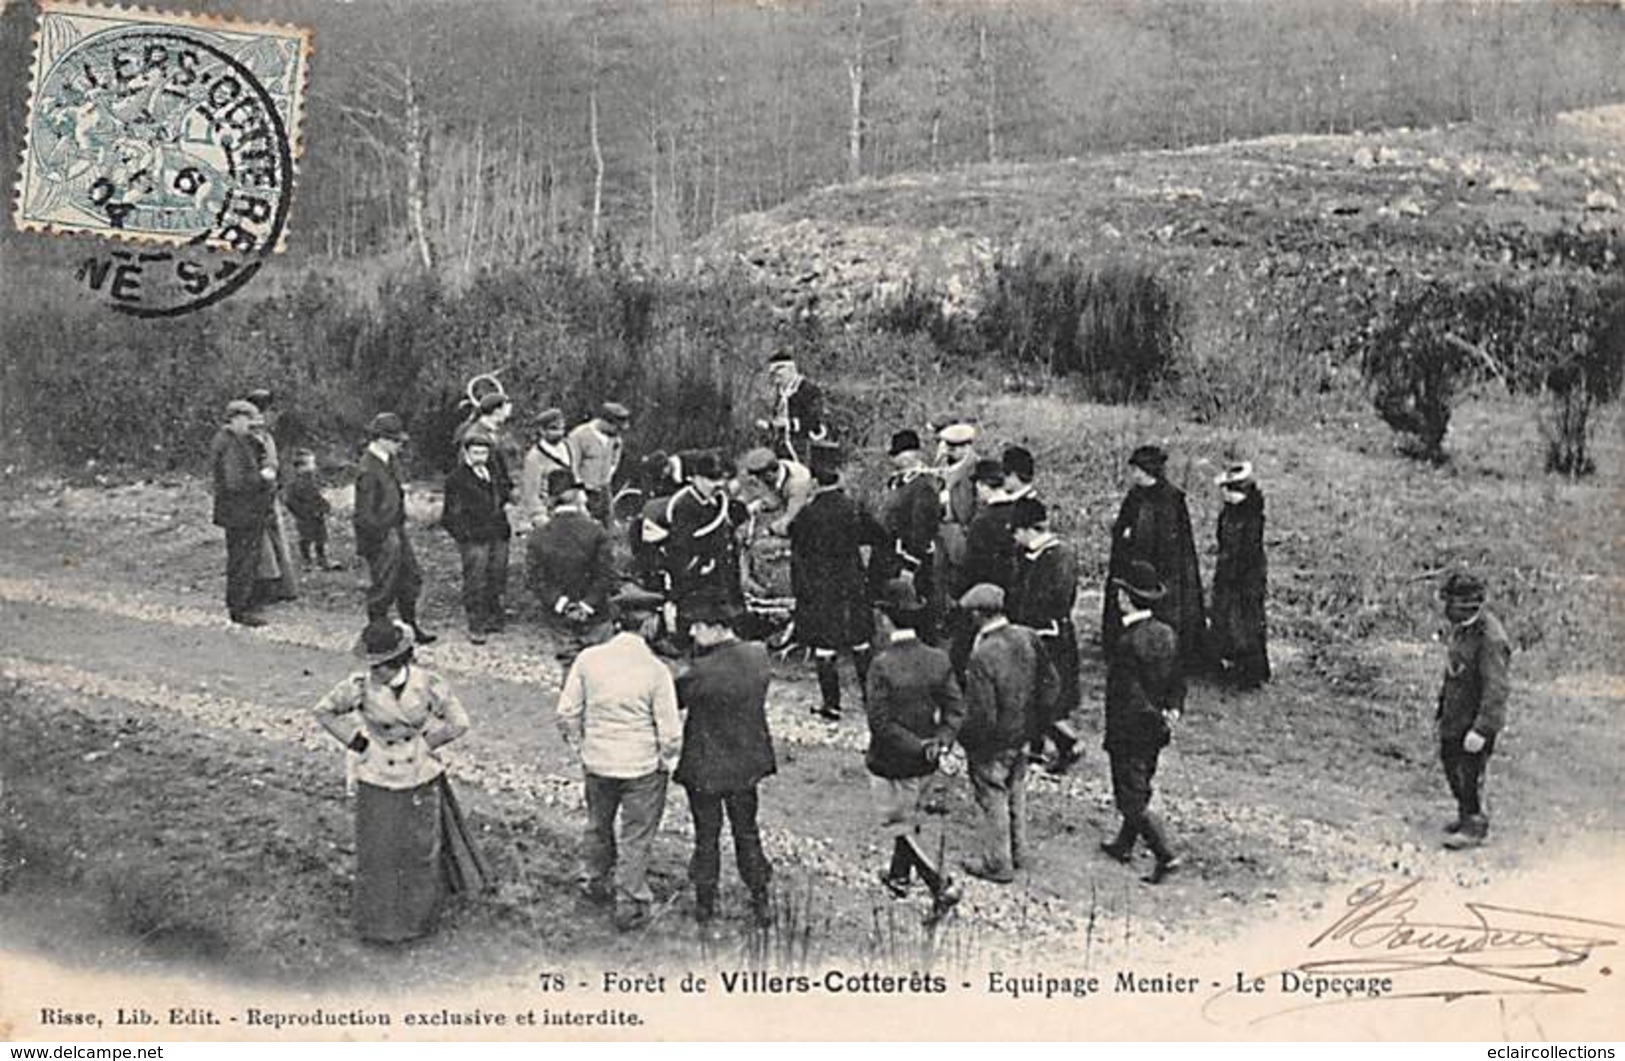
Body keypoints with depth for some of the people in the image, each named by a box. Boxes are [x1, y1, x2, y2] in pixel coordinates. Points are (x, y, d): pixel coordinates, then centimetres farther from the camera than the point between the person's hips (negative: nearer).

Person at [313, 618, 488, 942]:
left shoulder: (428, 683, -14)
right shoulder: (361, 685, -15)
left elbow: (459, 722, -2)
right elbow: (324, 711, 1)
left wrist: (425, 742, -5)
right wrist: (358, 743, -6)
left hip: (421, 781, 1)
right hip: (378, 784, -1)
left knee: (422, 851, 15)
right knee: (378, 855, 8)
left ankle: (420, 917, 35)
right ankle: (378, 922, 26)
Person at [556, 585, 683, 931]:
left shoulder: (588, 659, -9)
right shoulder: (655, 670, -19)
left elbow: (567, 713, -3)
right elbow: (670, 730, -14)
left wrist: (579, 747, 12)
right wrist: (669, 761, 4)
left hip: (596, 760, 4)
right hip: (643, 766, -4)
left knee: (598, 824, 26)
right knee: (636, 837, 11)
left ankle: (594, 883, 46)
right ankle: (629, 907, 21)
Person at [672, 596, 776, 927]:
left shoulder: (702, 671, -26)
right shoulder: (758, 656, -8)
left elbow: (673, 701, -15)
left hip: (706, 766, -5)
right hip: (746, 763, 5)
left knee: (707, 835, 13)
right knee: (747, 832, 19)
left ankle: (706, 902, 26)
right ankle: (760, 902, 25)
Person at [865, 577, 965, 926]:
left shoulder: (883, 665, -23)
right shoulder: (938, 660, -6)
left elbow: (879, 721, -23)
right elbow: (956, 708, -7)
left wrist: (918, 746, -18)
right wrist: (941, 740, -14)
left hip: (890, 763, -6)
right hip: (924, 764, 6)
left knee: (900, 827, 7)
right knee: (910, 817, 25)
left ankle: (942, 886, -4)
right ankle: (900, 877, 44)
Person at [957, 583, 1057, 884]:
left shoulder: (982, 656, -31)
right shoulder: (1027, 638, -11)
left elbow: (980, 716, -27)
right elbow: (1050, 685, 1)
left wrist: (963, 737, -8)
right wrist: (1033, 718, 13)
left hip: (992, 744, -7)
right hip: (1022, 735, 7)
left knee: (993, 800, 13)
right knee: (1015, 793, 25)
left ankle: (997, 865, 28)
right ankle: (1019, 852, 42)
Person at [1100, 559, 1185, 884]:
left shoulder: (1127, 642, -25)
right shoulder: (1167, 633, 0)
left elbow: (1128, 695, -23)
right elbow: (1177, 681, 7)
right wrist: (1173, 709, 0)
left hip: (1129, 732, -8)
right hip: (1155, 733, 8)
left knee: (1132, 799, 2)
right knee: (1139, 791, 21)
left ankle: (1165, 855, -2)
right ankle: (1124, 845, 36)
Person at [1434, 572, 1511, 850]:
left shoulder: (1491, 639, -27)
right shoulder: (1460, 627, 1)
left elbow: (1496, 691, -27)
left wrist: (1481, 730, -28)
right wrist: (1442, 700, 21)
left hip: (1478, 716, -9)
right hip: (1454, 712, 9)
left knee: (1470, 772, 1)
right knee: (1450, 761, 19)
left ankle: (1476, 826, 18)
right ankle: (1466, 814, 37)